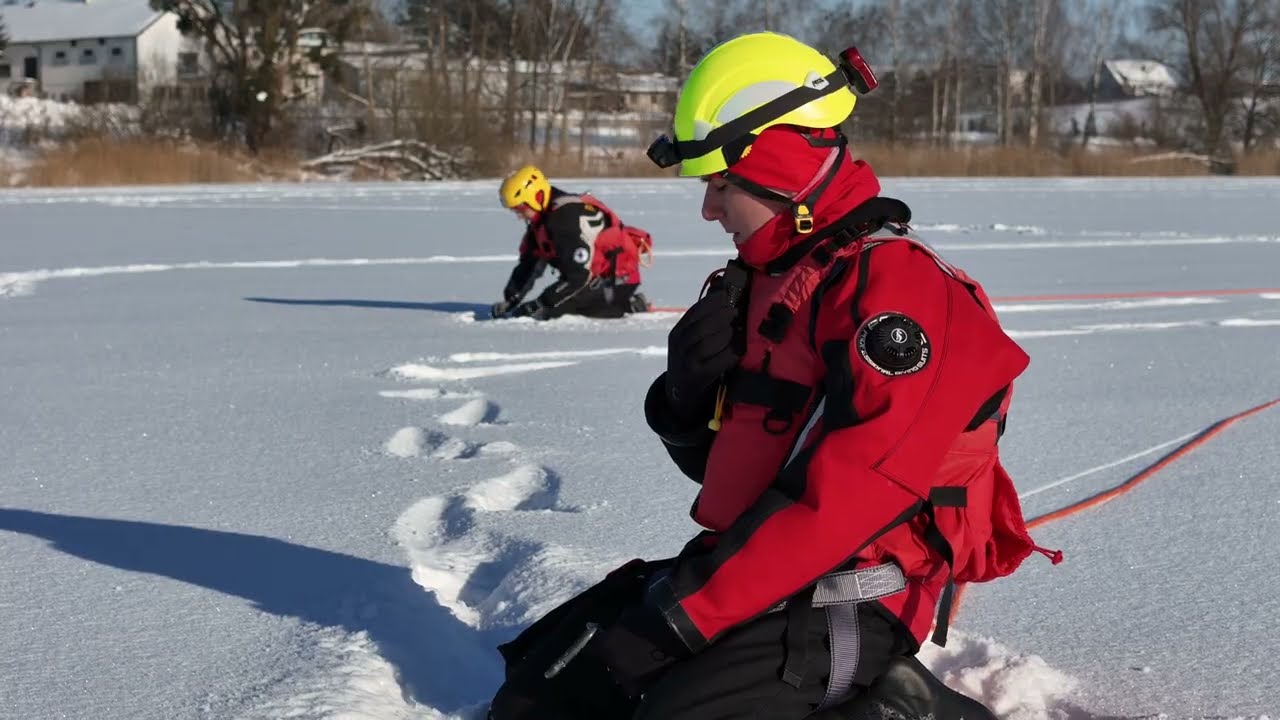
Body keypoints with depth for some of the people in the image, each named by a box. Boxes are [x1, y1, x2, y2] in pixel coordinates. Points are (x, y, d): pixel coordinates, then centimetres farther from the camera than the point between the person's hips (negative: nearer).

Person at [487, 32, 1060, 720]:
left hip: (844, 603, -8)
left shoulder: (893, 284, -16)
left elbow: (845, 494, -24)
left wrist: (686, 611, -23)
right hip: (748, 569, 8)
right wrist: (690, 391, -5)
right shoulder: (763, 282, 13)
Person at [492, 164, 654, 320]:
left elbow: (578, 274, -28)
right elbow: (529, 263, 10)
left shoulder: (567, 217, -25)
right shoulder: (541, 218, 5)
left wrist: (539, 306, -26)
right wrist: (509, 301, -2)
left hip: (617, 278, -10)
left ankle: (627, 304, -10)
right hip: (598, 276, 10)